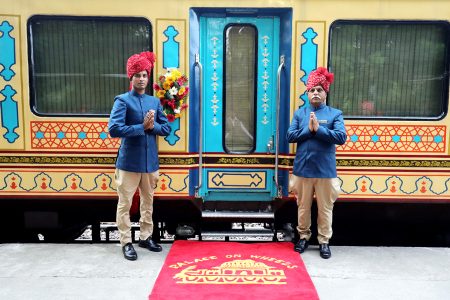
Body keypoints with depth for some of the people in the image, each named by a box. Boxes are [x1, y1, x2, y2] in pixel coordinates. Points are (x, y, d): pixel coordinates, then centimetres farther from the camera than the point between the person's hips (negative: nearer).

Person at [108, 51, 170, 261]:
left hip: (150, 161, 5)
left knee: (148, 201, 15)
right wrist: (142, 127, -19)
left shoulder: (155, 101, 10)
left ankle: (146, 237, 29)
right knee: (125, 203, 3)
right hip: (129, 162, -5)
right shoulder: (122, 101, -6)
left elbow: (166, 128, 8)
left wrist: (152, 126, -12)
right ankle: (126, 243, 15)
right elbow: (114, 129, -18)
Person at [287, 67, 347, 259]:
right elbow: (290, 136, -3)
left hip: (326, 171, -1)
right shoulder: (299, 113, 6)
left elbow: (341, 137, -13)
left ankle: (324, 241, 23)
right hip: (302, 169, 1)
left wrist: (318, 129, -18)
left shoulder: (335, 114, 1)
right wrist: (309, 129, -16)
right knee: (303, 207, 13)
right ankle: (303, 237, 30)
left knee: (325, 208, 8)